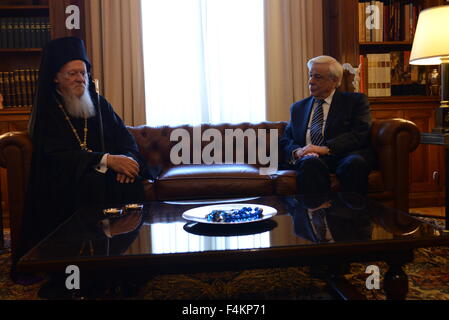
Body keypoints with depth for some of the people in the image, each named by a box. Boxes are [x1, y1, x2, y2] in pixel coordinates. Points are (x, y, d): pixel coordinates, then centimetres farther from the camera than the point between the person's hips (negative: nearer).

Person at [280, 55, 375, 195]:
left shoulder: (356, 101, 13)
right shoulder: (298, 107, 25)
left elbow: (360, 134, -3)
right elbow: (285, 140, 18)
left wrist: (326, 148, -17)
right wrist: (297, 151, -7)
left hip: (345, 155, -1)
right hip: (310, 158, 2)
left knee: (354, 163, -36)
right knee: (311, 163, -34)